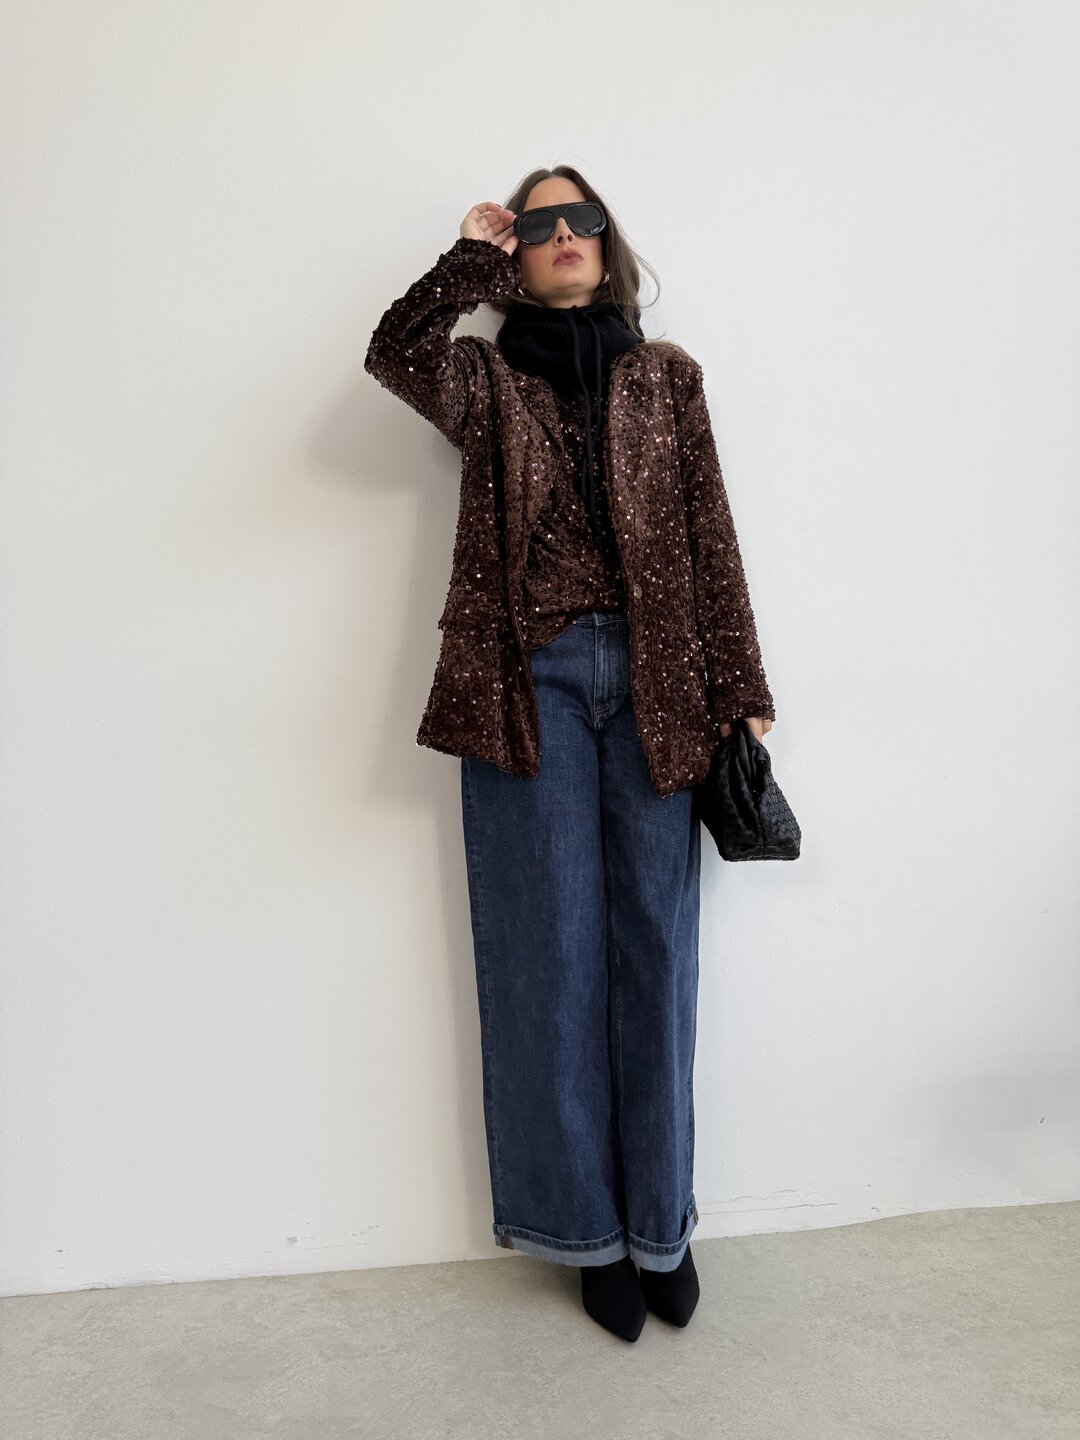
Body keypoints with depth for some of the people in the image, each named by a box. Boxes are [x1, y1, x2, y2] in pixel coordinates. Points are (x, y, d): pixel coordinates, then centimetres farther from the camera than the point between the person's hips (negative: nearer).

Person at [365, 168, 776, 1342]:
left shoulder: (665, 376, 15)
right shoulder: (485, 379, 12)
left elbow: (709, 538, 7)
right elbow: (395, 354, -11)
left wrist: (739, 692, 2)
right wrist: (473, 257, 0)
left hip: (654, 682, 2)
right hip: (532, 683, -1)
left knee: (654, 948, 4)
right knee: (555, 953, 3)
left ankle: (661, 1225, 21)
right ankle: (589, 1227, 19)